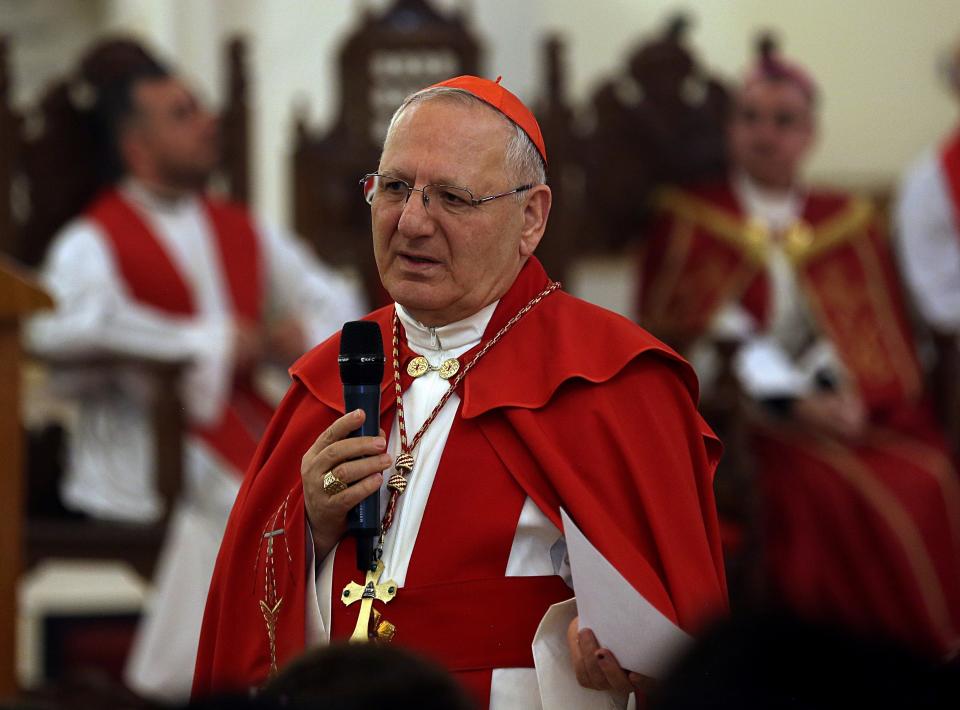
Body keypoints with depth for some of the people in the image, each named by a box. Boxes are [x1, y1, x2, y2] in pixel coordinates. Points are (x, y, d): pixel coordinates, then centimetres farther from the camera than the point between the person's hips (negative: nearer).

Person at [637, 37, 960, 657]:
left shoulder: (850, 226, 17)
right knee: (827, 489, -33)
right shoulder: (686, 222, 9)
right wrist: (793, 401, -10)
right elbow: (676, 331, 0)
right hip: (742, 416, -3)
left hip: (846, 406, 3)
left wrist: (846, 393, -10)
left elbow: (884, 335, 13)